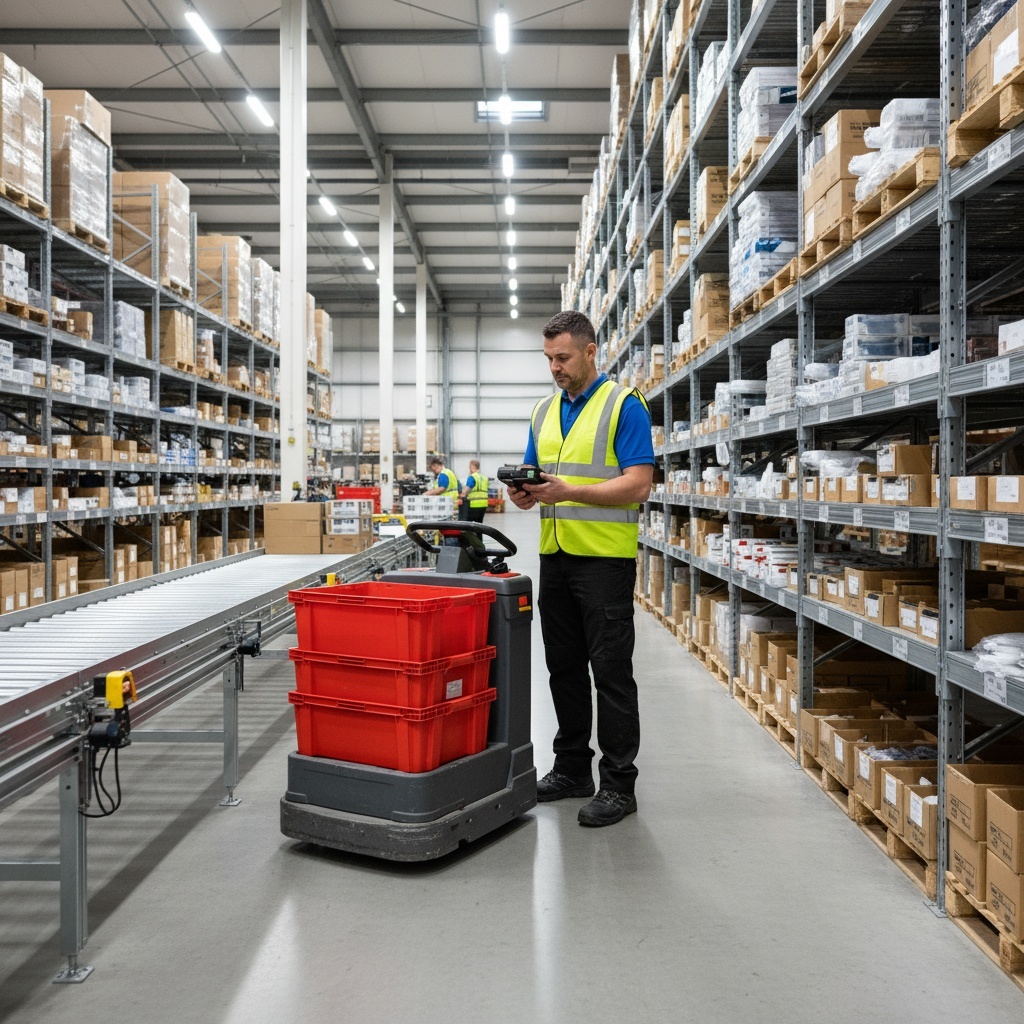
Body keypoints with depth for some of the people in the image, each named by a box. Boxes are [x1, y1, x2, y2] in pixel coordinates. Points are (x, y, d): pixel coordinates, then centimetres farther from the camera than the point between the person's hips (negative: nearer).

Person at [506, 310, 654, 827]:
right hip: (556, 557, 7)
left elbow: (638, 484, -15)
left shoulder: (624, 405, -7)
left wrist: (569, 492, -24)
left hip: (606, 558, -7)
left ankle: (618, 784, 9)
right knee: (564, 669, 13)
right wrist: (525, 492, -8)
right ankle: (572, 769, 26)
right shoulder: (544, 411, 14)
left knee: (611, 673, -1)